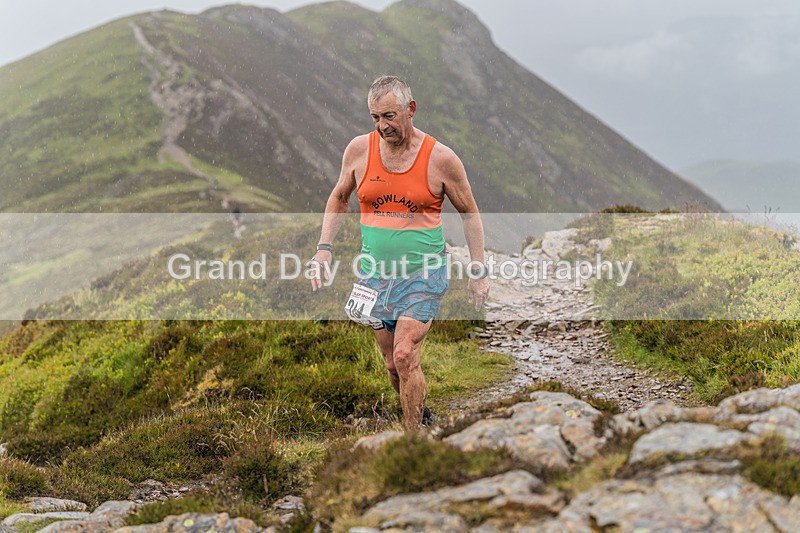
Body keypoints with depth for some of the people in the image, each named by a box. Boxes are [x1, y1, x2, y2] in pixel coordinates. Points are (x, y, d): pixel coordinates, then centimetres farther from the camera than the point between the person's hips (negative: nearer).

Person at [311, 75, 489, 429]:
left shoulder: (441, 159, -9)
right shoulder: (359, 150, -1)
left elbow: (469, 213, 3)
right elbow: (339, 199, 16)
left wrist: (479, 272, 2)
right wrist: (324, 247, 4)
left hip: (424, 273, -4)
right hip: (375, 272, 4)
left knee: (406, 357, -16)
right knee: (393, 365, 10)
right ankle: (422, 417, 34)